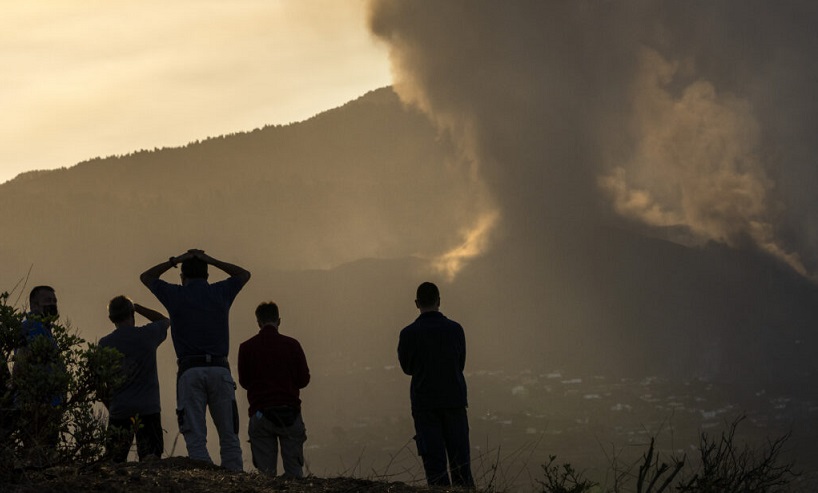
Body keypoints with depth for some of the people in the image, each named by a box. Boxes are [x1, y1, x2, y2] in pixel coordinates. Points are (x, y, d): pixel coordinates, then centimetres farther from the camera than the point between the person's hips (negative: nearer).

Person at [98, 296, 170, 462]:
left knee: (115, 463, 7)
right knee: (150, 459, -5)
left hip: (119, 411, 1)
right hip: (148, 409, -1)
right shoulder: (148, 335, 1)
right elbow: (165, 321, 25)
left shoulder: (104, 344, 3)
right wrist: (137, 307, 23)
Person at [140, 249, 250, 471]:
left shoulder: (175, 295, 8)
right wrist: (211, 260, 26)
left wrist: (175, 261, 24)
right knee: (229, 435, 5)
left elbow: (146, 277, 28)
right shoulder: (220, 292, 12)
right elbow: (244, 274, 34)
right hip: (220, 369, 1)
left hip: (190, 370, -1)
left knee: (196, 438, -4)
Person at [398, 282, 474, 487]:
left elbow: (407, 368, 4)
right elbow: (461, 364, 9)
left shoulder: (409, 333, -8)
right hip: (454, 400, 2)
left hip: (424, 403, -2)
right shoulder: (455, 329, -2)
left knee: (434, 461, 1)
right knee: (460, 459, 5)